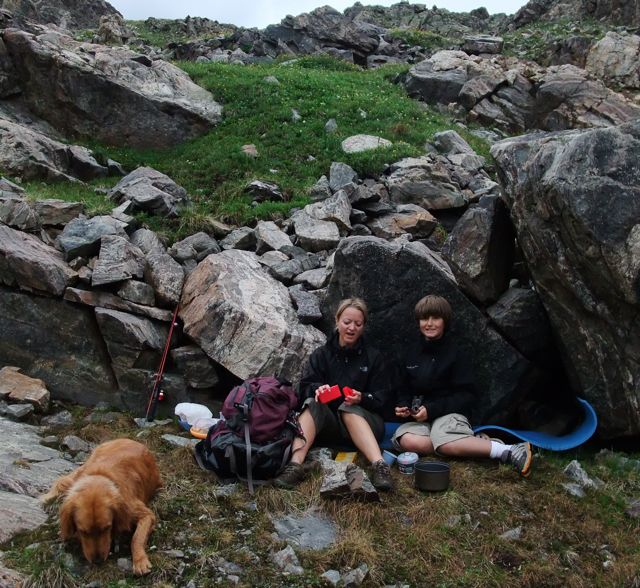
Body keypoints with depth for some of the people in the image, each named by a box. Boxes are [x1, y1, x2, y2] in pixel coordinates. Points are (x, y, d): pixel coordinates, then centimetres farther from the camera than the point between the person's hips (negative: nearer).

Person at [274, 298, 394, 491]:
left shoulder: (373, 357, 7)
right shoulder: (321, 355, 9)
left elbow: (381, 398, 1)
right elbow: (305, 388, -1)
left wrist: (362, 398, -21)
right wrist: (317, 389, -24)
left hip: (363, 420, -1)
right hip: (327, 424, 1)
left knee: (348, 408, -33)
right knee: (313, 403, -28)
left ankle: (379, 465, -53)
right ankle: (295, 465, -48)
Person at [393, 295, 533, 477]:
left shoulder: (454, 355, -3)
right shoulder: (413, 356, 13)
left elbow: (467, 396, -7)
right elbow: (405, 390, 22)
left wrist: (432, 409, -16)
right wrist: (402, 406, -2)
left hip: (449, 414, -5)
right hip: (419, 418, 5)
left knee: (446, 443, -41)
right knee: (408, 441, -34)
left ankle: (511, 452, -36)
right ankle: (476, 443, -29)